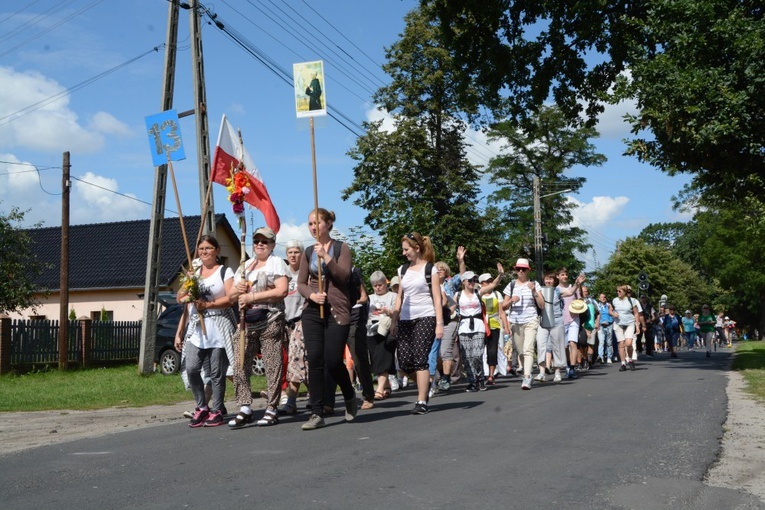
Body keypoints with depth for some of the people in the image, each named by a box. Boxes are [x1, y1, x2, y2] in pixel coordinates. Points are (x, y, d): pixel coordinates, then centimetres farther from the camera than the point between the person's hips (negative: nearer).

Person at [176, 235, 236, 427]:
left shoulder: (225, 272, 2)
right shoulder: (194, 273, 19)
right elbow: (180, 297, 17)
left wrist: (208, 304, -15)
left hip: (219, 327, -4)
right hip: (196, 327, 4)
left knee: (216, 372, -2)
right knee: (191, 368, -8)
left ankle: (217, 410, 8)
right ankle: (202, 407, 7)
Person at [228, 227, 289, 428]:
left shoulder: (277, 263, 3)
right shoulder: (244, 266, 21)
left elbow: (282, 291, -13)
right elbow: (231, 296, 21)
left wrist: (252, 297, -14)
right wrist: (237, 291, -3)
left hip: (270, 322, -5)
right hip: (246, 322, 6)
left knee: (272, 366, -4)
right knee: (240, 364, -4)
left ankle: (271, 409, 1)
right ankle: (245, 408, 0)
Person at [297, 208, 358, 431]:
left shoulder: (341, 248, 2)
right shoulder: (308, 252, 12)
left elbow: (344, 276, -10)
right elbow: (301, 283, 10)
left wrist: (326, 257, -20)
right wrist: (311, 294, -10)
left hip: (337, 311, -3)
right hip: (312, 311, 3)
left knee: (333, 361, -8)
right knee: (315, 360, -5)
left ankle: (350, 396, 23)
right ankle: (317, 414, 0)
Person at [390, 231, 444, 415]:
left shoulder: (430, 269, -1)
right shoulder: (403, 270, 14)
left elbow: (437, 298, -5)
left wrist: (439, 323, -11)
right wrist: (394, 321, 11)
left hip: (425, 318, -5)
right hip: (406, 320, 5)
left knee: (420, 359, -11)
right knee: (404, 361, -3)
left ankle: (421, 402, -7)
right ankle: (425, 384, 24)